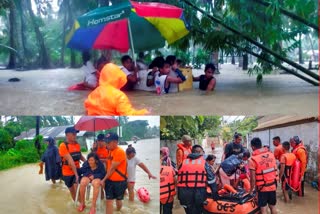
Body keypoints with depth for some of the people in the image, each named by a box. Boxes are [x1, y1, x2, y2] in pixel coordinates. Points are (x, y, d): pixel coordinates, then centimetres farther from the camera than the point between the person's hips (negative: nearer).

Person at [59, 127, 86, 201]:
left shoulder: (77, 145, 1)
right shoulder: (63, 146, -17)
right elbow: (70, 160, -24)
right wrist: (76, 174, -27)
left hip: (77, 171, 2)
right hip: (68, 173, -2)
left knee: (77, 189, -16)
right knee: (72, 191, 13)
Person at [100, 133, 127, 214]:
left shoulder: (119, 152, -21)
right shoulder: (110, 151, 5)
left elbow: (112, 168, -19)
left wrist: (104, 179, -11)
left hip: (119, 181, -6)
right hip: (110, 180, 6)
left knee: (118, 200, 15)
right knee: (109, 201, 0)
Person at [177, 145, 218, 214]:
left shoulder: (183, 162, 14)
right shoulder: (204, 162, 5)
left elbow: (179, 179, 15)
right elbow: (211, 179, 3)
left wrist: (179, 195, 22)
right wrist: (215, 193, 11)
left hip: (184, 193, 3)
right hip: (199, 192, -3)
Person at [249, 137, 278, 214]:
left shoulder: (253, 159, -16)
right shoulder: (271, 154, 0)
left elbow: (253, 178, -14)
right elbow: (275, 170, 7)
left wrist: (251, 190, -1)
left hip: (262, 188, -5)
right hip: (273, 186, 5)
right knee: (273, 207, 19)